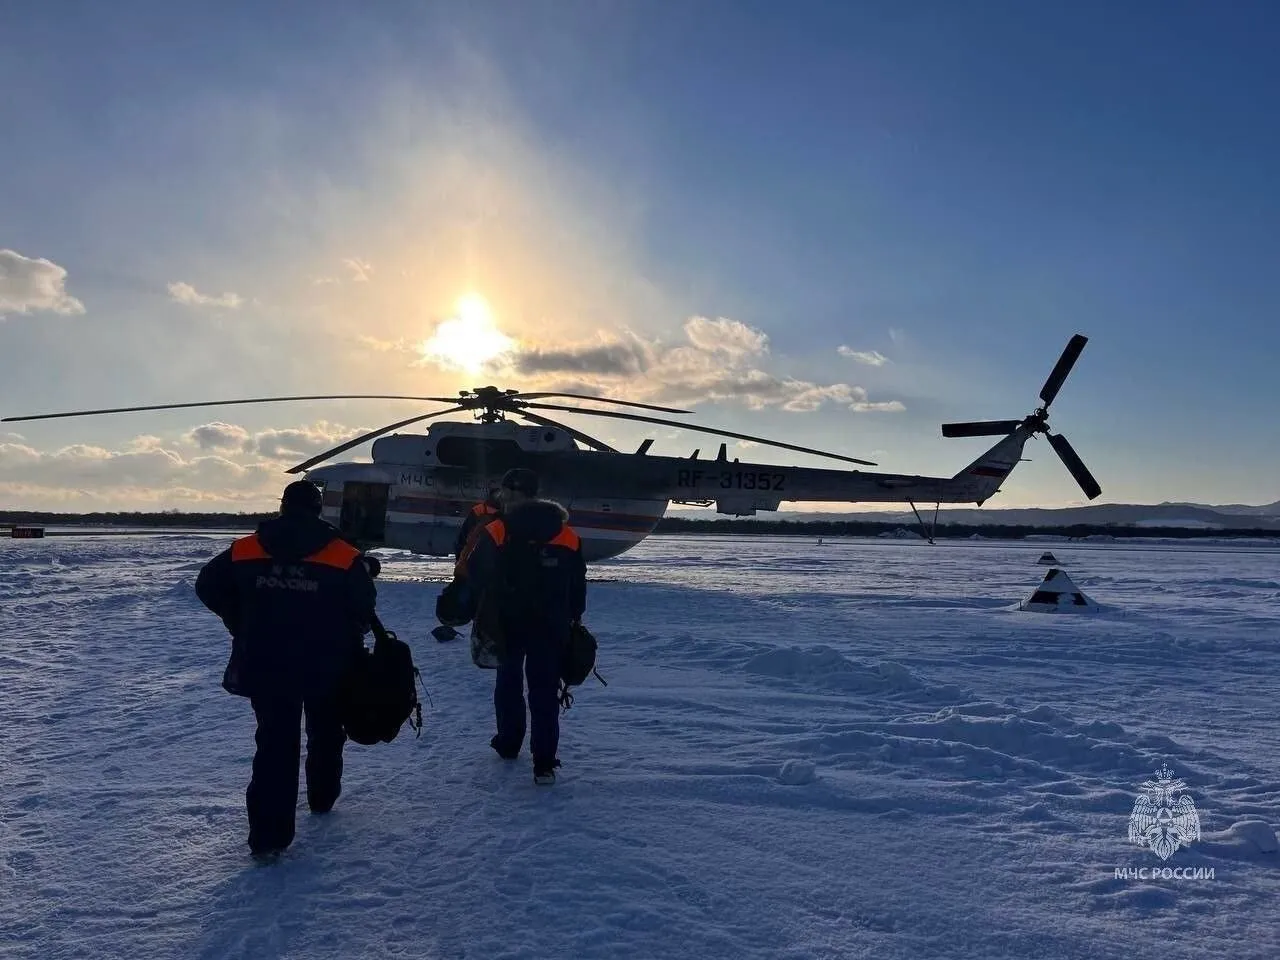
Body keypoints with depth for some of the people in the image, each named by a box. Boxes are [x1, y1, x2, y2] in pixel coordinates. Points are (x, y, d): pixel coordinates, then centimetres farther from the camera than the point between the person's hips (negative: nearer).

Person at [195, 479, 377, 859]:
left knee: (274, 742, 5)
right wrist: (349, 640, 14)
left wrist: (243, 625, 16)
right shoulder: (344, 556, -11)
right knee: (326, 733, 23)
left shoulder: (244, 550, -3)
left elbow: (208, 587, 4)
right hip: (327, 667, -1)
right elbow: (364, 609, -7)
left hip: (264, 666, 1)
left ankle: (268, 834, -2)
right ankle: (322, 797, 40)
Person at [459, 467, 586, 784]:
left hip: (506, 624, -1)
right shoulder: (568, 536, -1)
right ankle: (544, 762, -2)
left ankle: (508, 743, 33)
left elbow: (472, 573, -4)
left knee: (508, 681, 21)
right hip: (550, 627, 1)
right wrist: (571, 621, 18)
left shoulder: (495, 533, -12)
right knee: (545, 690, 3)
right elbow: (578, 587, 7)